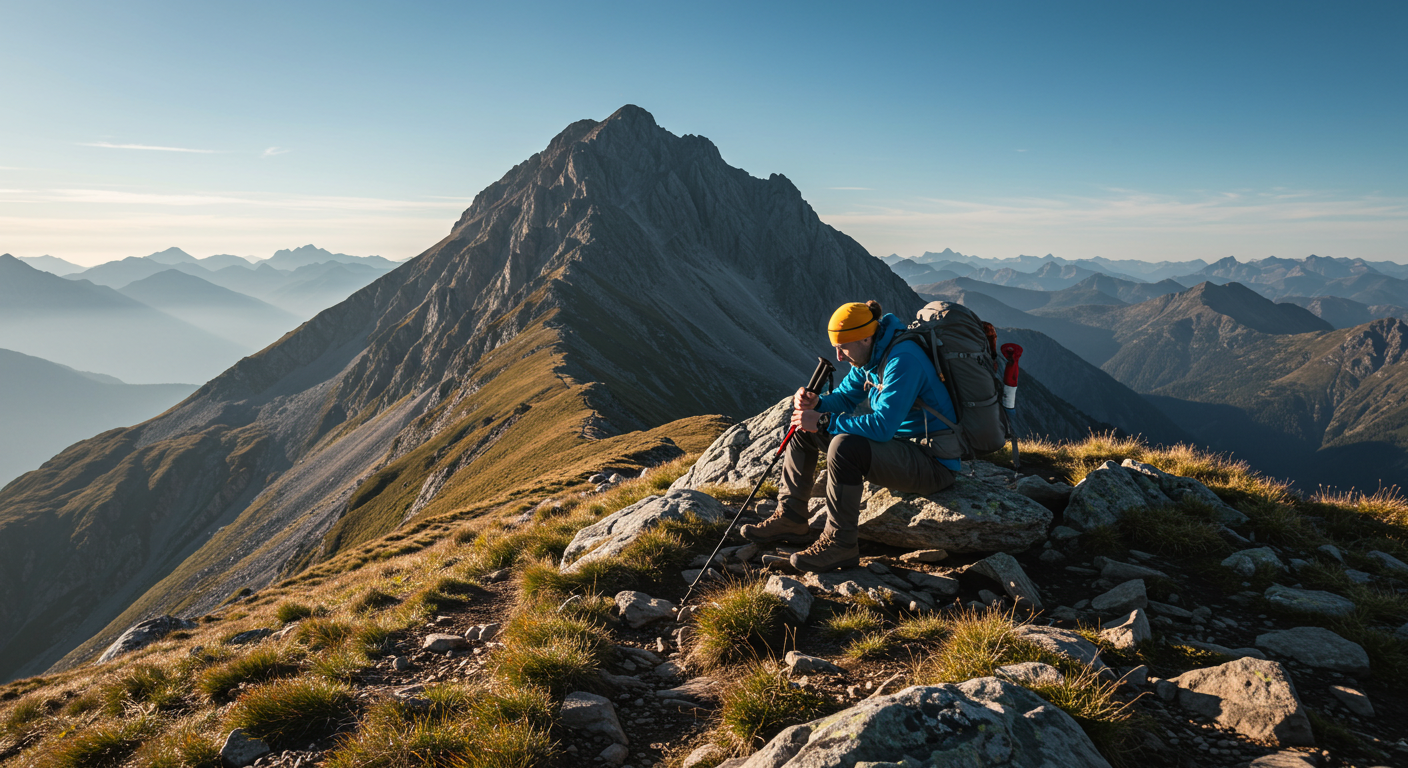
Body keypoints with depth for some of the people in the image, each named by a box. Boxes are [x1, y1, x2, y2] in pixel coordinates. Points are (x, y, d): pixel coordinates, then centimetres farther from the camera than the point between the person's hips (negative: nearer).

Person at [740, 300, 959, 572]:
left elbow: (882, 426, -34)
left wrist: (823, 422, -27)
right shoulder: (869, 356, 3)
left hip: (933, 463, -10)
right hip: (897, 443, 10)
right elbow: (844, 397, 13)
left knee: (844, 446, -36)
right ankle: (790, 520, 10)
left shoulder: (902, 360, -26)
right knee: (804, 427, 8)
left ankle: (839, 544, -20)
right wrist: (816, 403, -9)